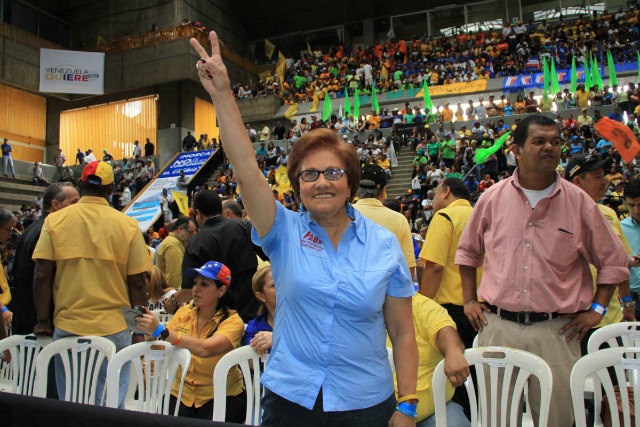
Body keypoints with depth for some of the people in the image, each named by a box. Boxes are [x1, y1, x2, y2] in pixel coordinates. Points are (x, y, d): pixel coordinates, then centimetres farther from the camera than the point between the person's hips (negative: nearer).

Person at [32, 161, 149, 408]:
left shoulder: (55, 221, 0)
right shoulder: (128, 225, -4)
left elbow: (41, 275, -2)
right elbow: (137, 283, -3)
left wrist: (43, 321, 7)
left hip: (67, 328, 2)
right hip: (114, 329, -1)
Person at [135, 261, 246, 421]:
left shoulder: (233, 321, -12)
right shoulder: (184, 312, 2)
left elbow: (205, 349, -29)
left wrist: (161, 331, -34)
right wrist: (150, 332, -22)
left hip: (222, 397, -2)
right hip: (182, 394, 3)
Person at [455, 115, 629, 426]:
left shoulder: (579, 202, 1)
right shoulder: (492, 198, 2)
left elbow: (613, 261, 10)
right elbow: (468, 251, 14)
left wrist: (596, 309, 3)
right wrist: (469, 300, 9)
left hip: (556, 329, 0)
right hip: (497, 326, 1)